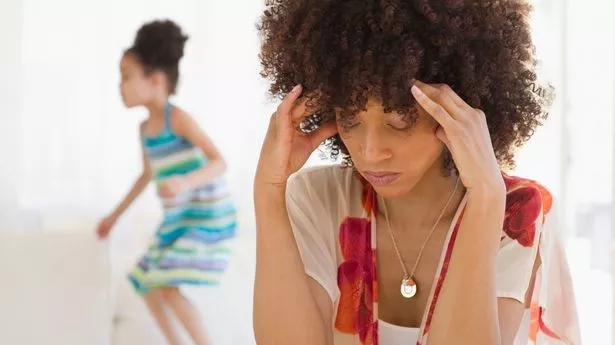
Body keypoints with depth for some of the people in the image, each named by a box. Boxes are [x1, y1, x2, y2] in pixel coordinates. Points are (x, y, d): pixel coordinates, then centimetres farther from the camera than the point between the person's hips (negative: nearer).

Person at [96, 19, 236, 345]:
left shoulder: (178, 118, -17)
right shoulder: (145, 127, 9)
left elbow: (219, 163, -25)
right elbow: (147, 174, 25)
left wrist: (186, 182, -44)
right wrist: (115, 214, 31)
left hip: (207, 217, -9)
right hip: (178, 220, 9)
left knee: (167, 288, -18)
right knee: (145, 284, 12)